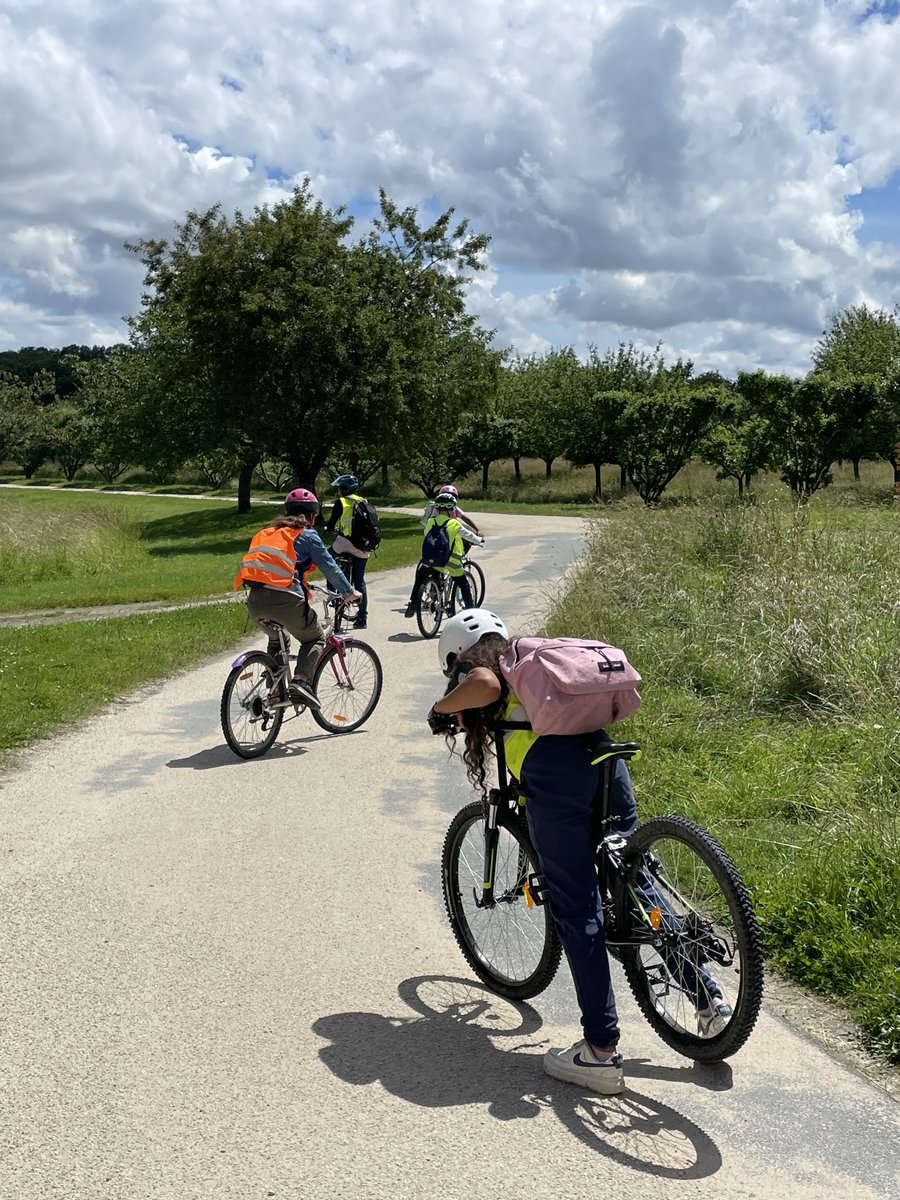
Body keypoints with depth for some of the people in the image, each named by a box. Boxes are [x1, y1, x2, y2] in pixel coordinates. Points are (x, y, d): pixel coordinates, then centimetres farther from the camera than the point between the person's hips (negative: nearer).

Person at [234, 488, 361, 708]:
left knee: (277, 640, 30)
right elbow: (329, 567, 7)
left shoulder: (269, 532, 25)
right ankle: (301, 681, -8)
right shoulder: (307, 535, 7)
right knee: (314, 639, 14)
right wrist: (349, 593, 20)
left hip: (254, 599, 6)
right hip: (284, 599, -6)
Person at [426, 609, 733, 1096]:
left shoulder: (474, 672, 16)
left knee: (576, 909, -3)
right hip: (602, 752, 6)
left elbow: (486, 685, -8)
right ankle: (709, 997, 20)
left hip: (551, 771, -6)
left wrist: (442, 707, 10)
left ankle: (602, 1051, 0)